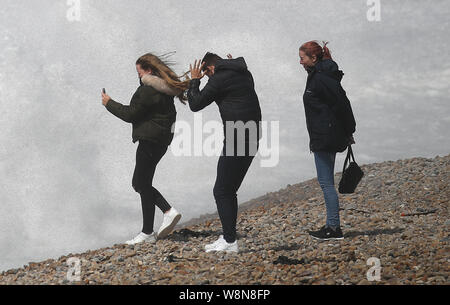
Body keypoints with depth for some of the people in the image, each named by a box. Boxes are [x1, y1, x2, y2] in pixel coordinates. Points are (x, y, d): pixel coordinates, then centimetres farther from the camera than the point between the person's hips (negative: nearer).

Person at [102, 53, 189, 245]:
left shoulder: (149, 90, -17)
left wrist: (109, 103, -2)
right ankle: (168, 211, 6)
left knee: (143, 185, -3)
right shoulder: (163, 87, 13)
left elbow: (130, 115, -14)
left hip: (150, 140, -10)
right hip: (161, 139, 10)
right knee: (139, 183, 16)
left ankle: (147, 233, 2)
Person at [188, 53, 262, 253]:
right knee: (229, 191, 15)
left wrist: (194, 81, 10)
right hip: (252, 139, 9)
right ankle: (229, 237, 17)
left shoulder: (219, 79, -9)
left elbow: (195, 104, -6)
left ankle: (230, 242, -5)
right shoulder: (245, 74, 16)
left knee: (221, 191, -4)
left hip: (236, 142, -9)